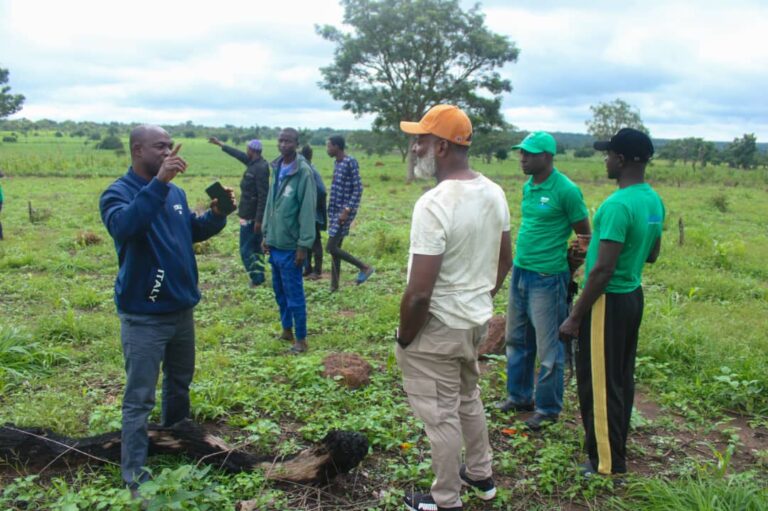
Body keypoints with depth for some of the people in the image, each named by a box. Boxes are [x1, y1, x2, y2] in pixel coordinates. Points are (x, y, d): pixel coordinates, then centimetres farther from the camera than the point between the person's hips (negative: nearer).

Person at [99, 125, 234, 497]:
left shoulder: (175, 192, 7)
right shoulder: (118, 193, -14)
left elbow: (193, 231, 17)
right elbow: (124, 226, -35)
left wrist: (216, 214, -2)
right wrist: (158, 182, -41)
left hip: (181, 308, 7)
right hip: (144, 316, -7)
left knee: (180, 383, 23)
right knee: (139, 398, 1)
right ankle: (135, 477, 11)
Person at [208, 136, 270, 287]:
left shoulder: (260, 168, -20)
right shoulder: (255, 163, 8)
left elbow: (263, 196, -25)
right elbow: (239, 155, 26)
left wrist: (258, 219, -26)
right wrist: (220, 144, 36)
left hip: (251, 216, -10)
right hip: (254, 215, 10)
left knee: (246, 249, -4)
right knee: (255, 247, 15)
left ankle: (257, 278, -1)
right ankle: (259, 276, 21)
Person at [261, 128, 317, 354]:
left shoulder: (303, 171, -14)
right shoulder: (277, 168, 8)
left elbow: (308, 210, -16)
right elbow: (271, 203, 13)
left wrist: (304, 245, -17)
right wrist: (266, 234, 13)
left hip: (290, 245, -7)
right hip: (275, 243, 7)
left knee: (294, 294, 1)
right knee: (279, 291, 17)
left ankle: (301, 339, 13)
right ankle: (287, 330, 33)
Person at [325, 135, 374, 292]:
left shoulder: (350, 162, -15)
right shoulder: (336, 162, 12)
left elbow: (358, 189, -18)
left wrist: (347, 210, -22)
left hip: (344, 211, -9)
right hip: (335, 211, 9)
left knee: (332, 248, -11)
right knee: (335, 248, 9)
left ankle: (365, 267, 2)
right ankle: (334, 286, 16)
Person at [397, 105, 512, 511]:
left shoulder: (433, 205, -26)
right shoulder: (493, 193, 0)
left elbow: (419, 293, -25)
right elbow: (505, 261, 12)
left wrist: (404, 339, -10)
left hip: (439, 328, -8)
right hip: (477, 321, 9)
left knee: (441, 415, 8)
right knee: (468, 398, 26)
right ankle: (480, 475, 44)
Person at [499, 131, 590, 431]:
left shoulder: (566, 190, -13)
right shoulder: (528, 187, 9)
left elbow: (585, 236, -6)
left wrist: (568, 269, -1)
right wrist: (520, 263, 16)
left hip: (547, 278, -8)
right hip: (520, 272, 8)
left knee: (548, 347, 4)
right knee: (517, 339, 17)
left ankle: (548, 408, 19)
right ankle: (519, 396, 34)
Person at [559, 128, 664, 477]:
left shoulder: (617, 205, -23)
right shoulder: (654, 201, 6)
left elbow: (603, 270, -25)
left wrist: (575, 317, -18)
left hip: (608, 302, -9)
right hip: (634, 295, 10)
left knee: (599, 385, 1)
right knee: (622, 380, 18)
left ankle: (606, 466, 10)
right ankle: (616, 454, 32)